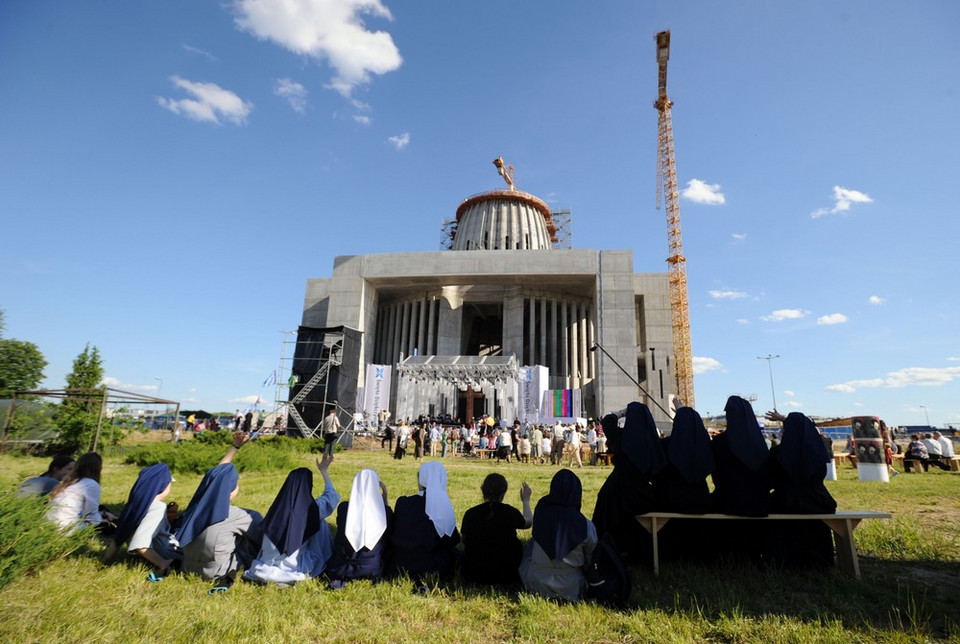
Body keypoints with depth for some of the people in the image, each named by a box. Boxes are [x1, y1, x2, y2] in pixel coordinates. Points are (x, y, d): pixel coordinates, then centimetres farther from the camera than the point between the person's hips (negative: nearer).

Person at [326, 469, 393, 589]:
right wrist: (385, 499, 3)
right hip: (373, 570, 1)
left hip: (343, 569, 0)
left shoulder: (343, 508, -13)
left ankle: (341, 579, 2)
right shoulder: (385, 511, -14)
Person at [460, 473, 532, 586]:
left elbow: (465, 541, 3)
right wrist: (526, 501, 23)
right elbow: (528, 523, 6)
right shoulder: (510, 512, -16)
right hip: (505, 576, 0)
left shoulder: (470, 514, -13)